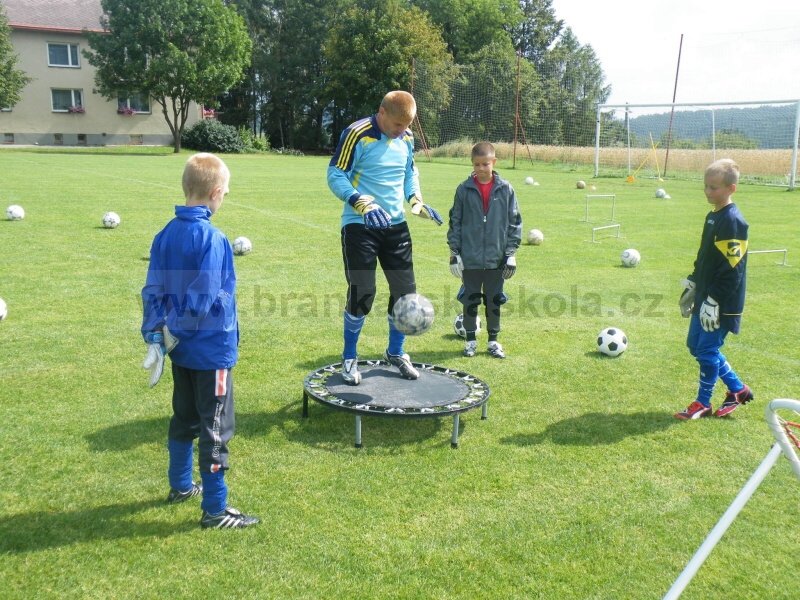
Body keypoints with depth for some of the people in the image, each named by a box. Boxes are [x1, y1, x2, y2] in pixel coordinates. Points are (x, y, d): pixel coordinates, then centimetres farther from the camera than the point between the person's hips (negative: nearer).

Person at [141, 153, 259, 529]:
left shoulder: (166, 234, 2)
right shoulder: (212, 239, -21)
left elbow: (153, 290, 2)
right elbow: (203, 298, -24)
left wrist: (154, 334, 0)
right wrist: (174, 333, -11)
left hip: (180, 349, 8)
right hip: (212, 350, -8)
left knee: (184, 417, 23)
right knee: (215, 427, 3)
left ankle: (181, 486, 40)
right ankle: (215, 510, 13)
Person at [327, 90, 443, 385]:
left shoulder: (406, 138, 6)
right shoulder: (357, 134, -13)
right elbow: (335, 176, -13)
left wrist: (416, 200, 1)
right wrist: (362, 204, -27)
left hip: (396, 225, 6)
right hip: (359, 226, -6)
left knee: (405, 290, 6)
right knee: (362, 292, -7)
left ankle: (395, 352, 28)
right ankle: (349, 358, 15)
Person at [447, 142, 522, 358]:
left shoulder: (505, 189, -2)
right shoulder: (464, 189, -3)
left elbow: (514, 222, 2)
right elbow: (455, 221, 2)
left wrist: (511, 253, -1)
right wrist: (454, 252, -1)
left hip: (496, 259, 1)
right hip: (470, 259, 0)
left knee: (494, 301, 11)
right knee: (470, 300, 9)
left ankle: (493, 341, 25)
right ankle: (471, 340, 24)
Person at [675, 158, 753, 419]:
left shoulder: (733, 221, -19)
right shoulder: (713, 215, 10)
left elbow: (732, 269, -22)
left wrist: (714, 301, -22)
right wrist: (691, 286, 21)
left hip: (721, 304, -10)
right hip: (704, 297, 10)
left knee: (708, 350, 0)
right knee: (695, 345, 16)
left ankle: (703, 403, 17)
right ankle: (738, 389, 29)